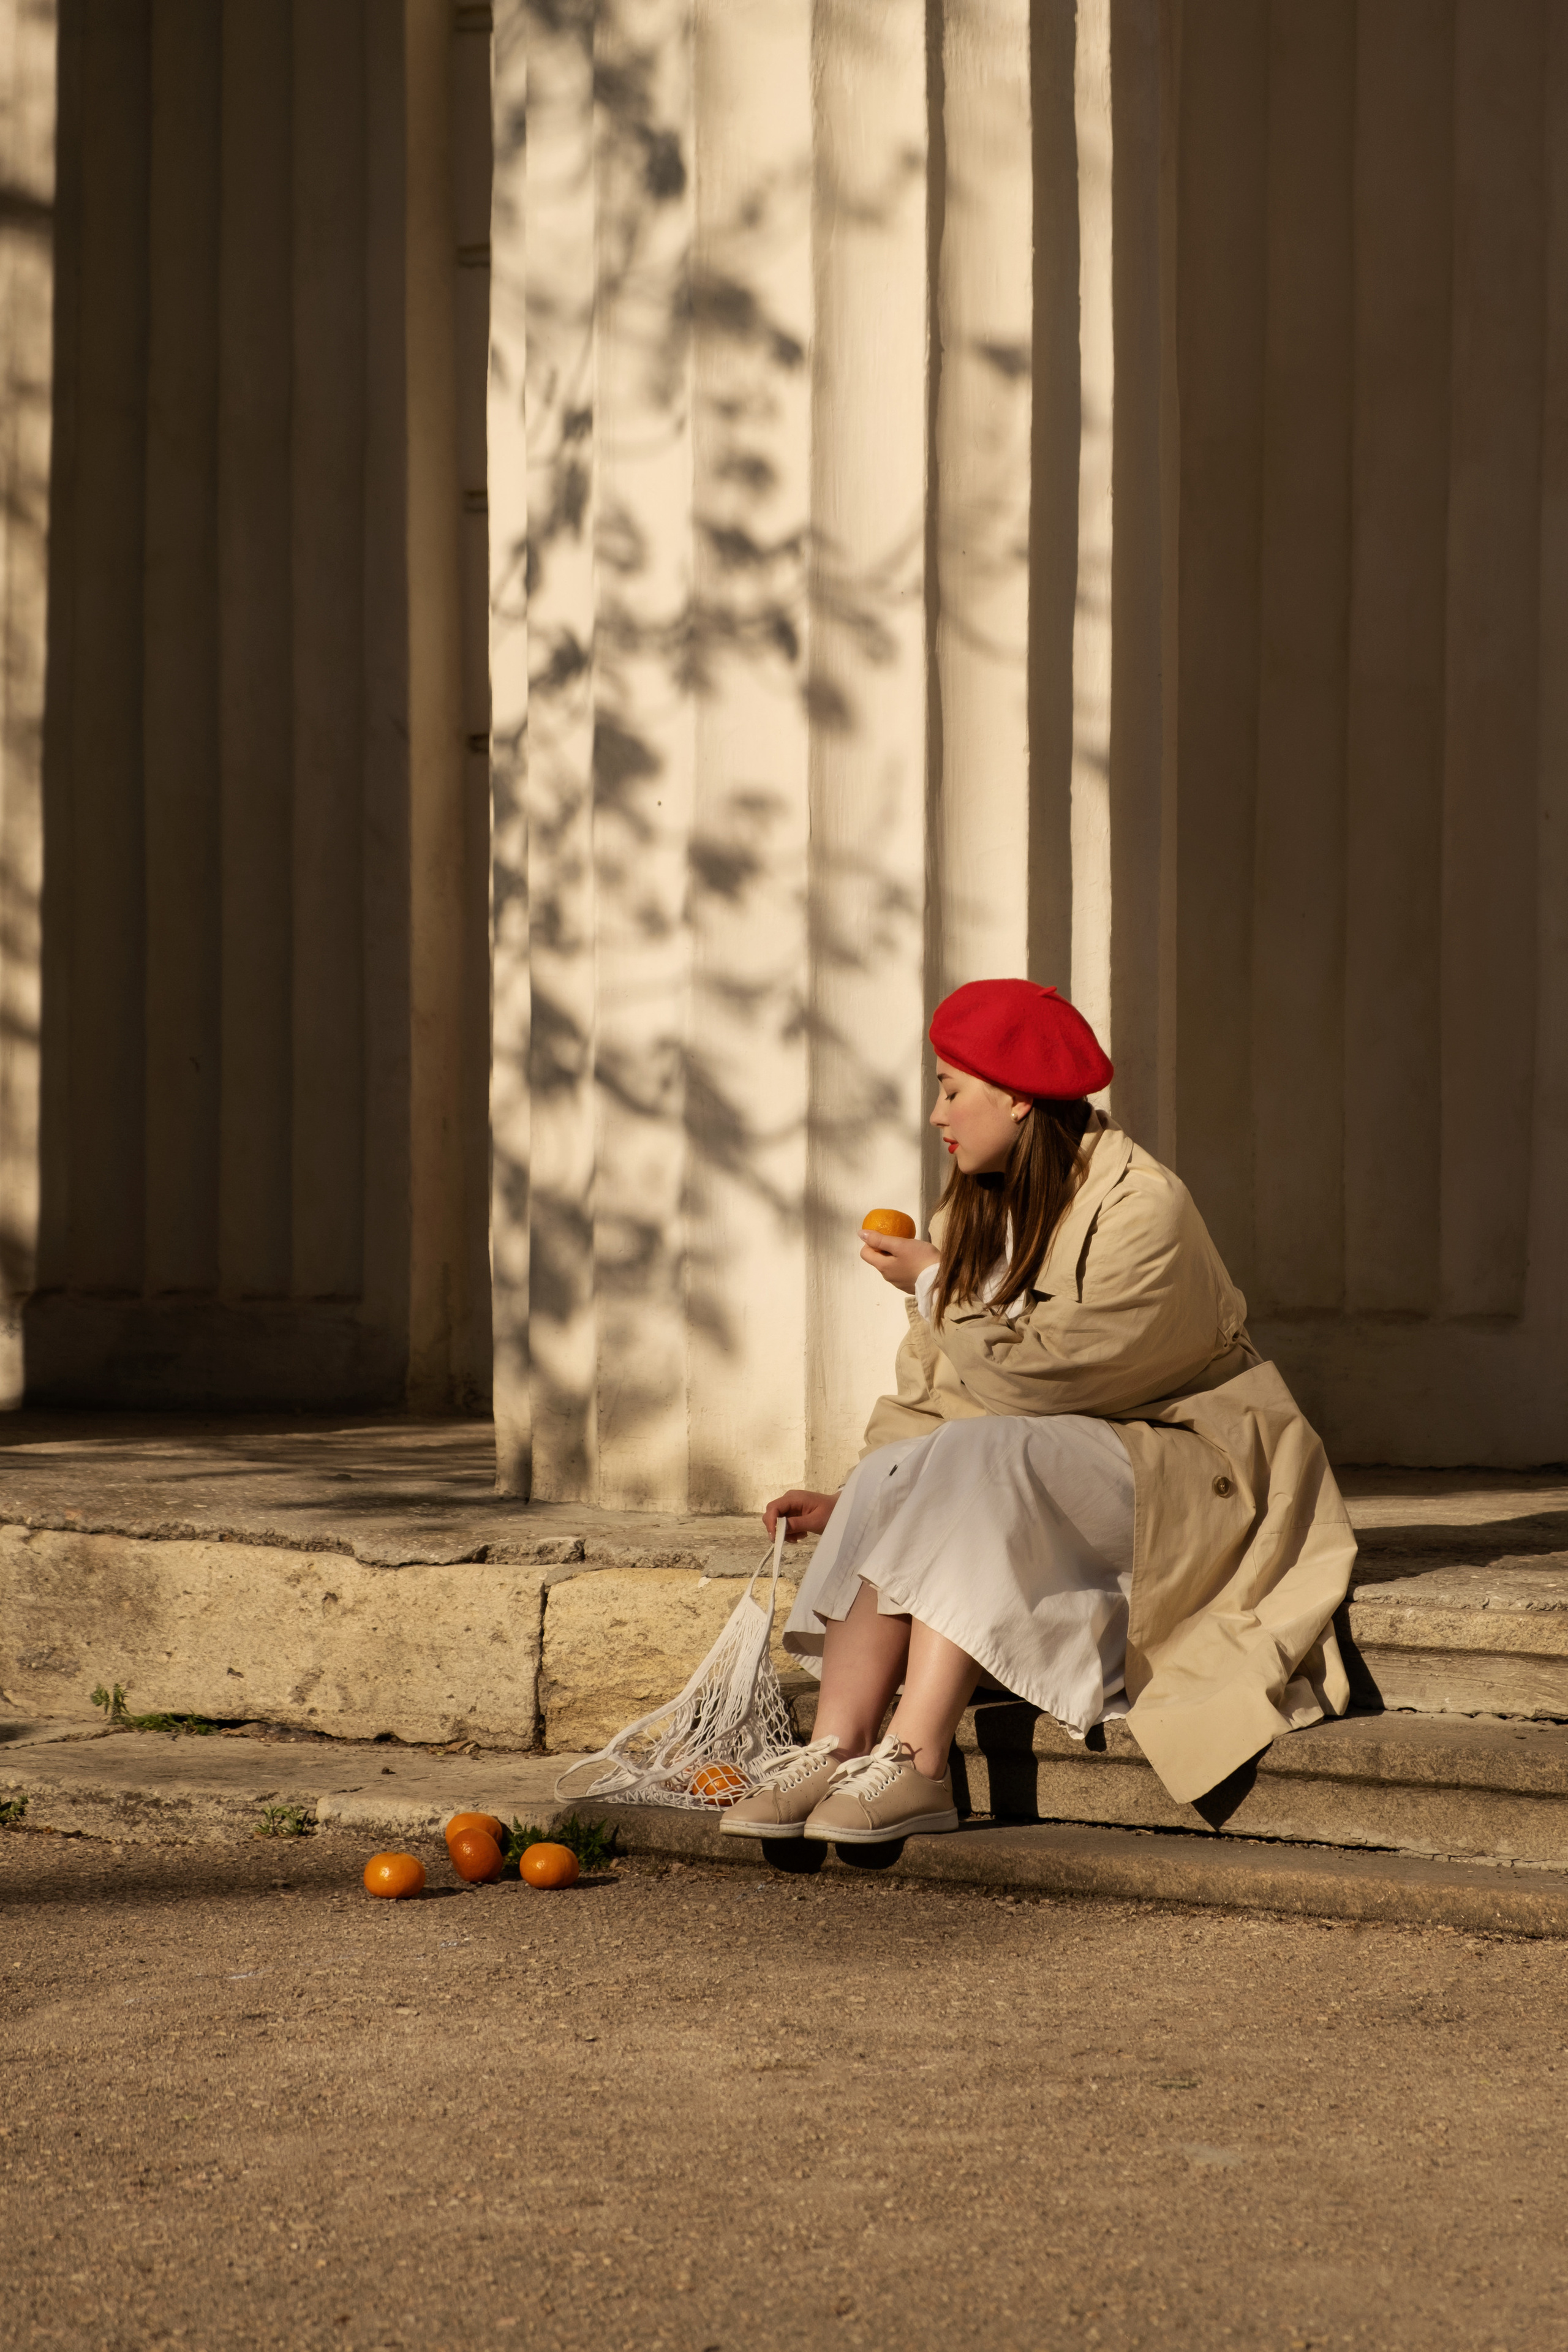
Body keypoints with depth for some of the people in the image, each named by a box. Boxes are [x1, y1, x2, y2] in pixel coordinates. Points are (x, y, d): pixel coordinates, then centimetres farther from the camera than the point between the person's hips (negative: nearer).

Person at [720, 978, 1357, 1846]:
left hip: (1178, 1467, -7)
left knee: (977, 1458, -32)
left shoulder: (1142, 1206, -15)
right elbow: (928, 1396, 5)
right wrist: (853, 1499, -9)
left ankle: (914, 1764, -39)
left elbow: (1044, 1371, -22)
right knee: (894, 1477, -19)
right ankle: (837, 1748, -31)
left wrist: (932, 1286, -10)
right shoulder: (977, 1212, 9)